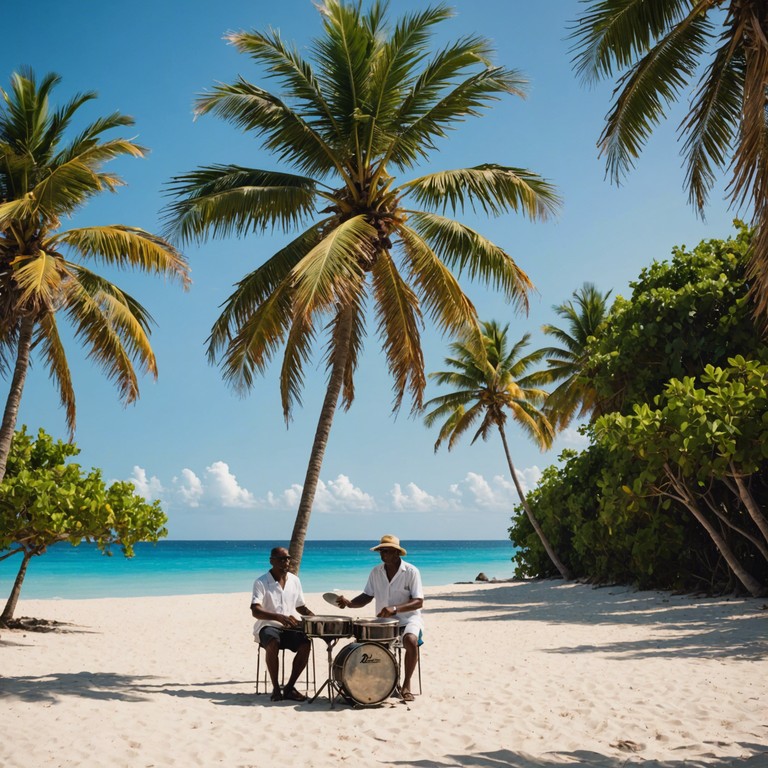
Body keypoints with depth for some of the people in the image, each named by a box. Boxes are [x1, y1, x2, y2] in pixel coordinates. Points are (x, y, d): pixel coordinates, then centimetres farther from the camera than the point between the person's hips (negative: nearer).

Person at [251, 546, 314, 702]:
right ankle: (276, 688, -21)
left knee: (305, 643, -25)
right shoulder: (261, 582, -9)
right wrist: (279, 617, -38)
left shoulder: (294, 580, 8)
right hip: (268, 626, -4)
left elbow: (300, 607, 20)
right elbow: (255, 611, -22)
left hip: (290, 627, 4)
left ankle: (290, 687, -13)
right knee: (273, 643, -37)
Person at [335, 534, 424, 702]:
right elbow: (366, 597, 7)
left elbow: (418, 602, -15)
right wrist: (349, 603, -14)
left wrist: (395, 609, -30)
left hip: (408, 618, -5)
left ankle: (406, 684, -14)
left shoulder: (411, 571, -10)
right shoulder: (376, 572, 5)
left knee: (411, 641, -35)